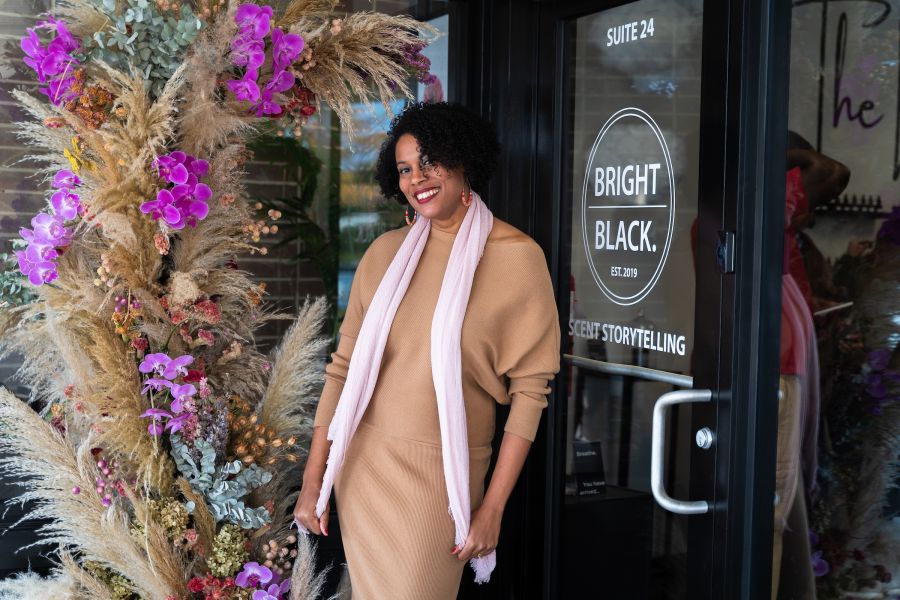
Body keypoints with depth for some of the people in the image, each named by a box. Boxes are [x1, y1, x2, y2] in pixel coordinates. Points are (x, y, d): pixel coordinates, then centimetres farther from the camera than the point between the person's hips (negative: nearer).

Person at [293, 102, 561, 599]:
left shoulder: (517, 256, -8)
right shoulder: (386, 252, 2)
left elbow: (529, 389, -8)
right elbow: (344, 367, 4)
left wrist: (493, 507, -10)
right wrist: (313, 479, 2)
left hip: (440, 475, -3)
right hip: (361, 466, 3)